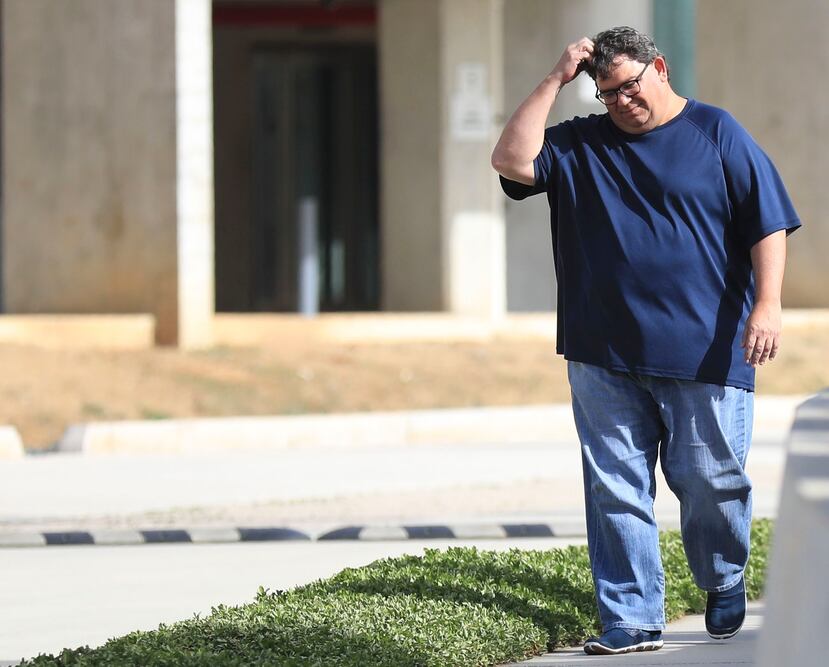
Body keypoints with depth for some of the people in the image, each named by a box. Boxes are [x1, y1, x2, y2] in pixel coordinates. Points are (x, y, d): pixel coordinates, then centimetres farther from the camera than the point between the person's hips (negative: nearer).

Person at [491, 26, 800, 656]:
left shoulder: (718, 134, 3)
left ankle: (725, 582, 28)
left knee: (711, 481, 1)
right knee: (616, 492, 1)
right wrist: (554, 81, -2)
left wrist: (767, 305, -12)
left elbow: (767, 225, 0)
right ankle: (632, 621, 6)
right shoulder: (580, 144, 12)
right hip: (604, 360, 3)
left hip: (704, 354, -3)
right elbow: (513, 160, -3)